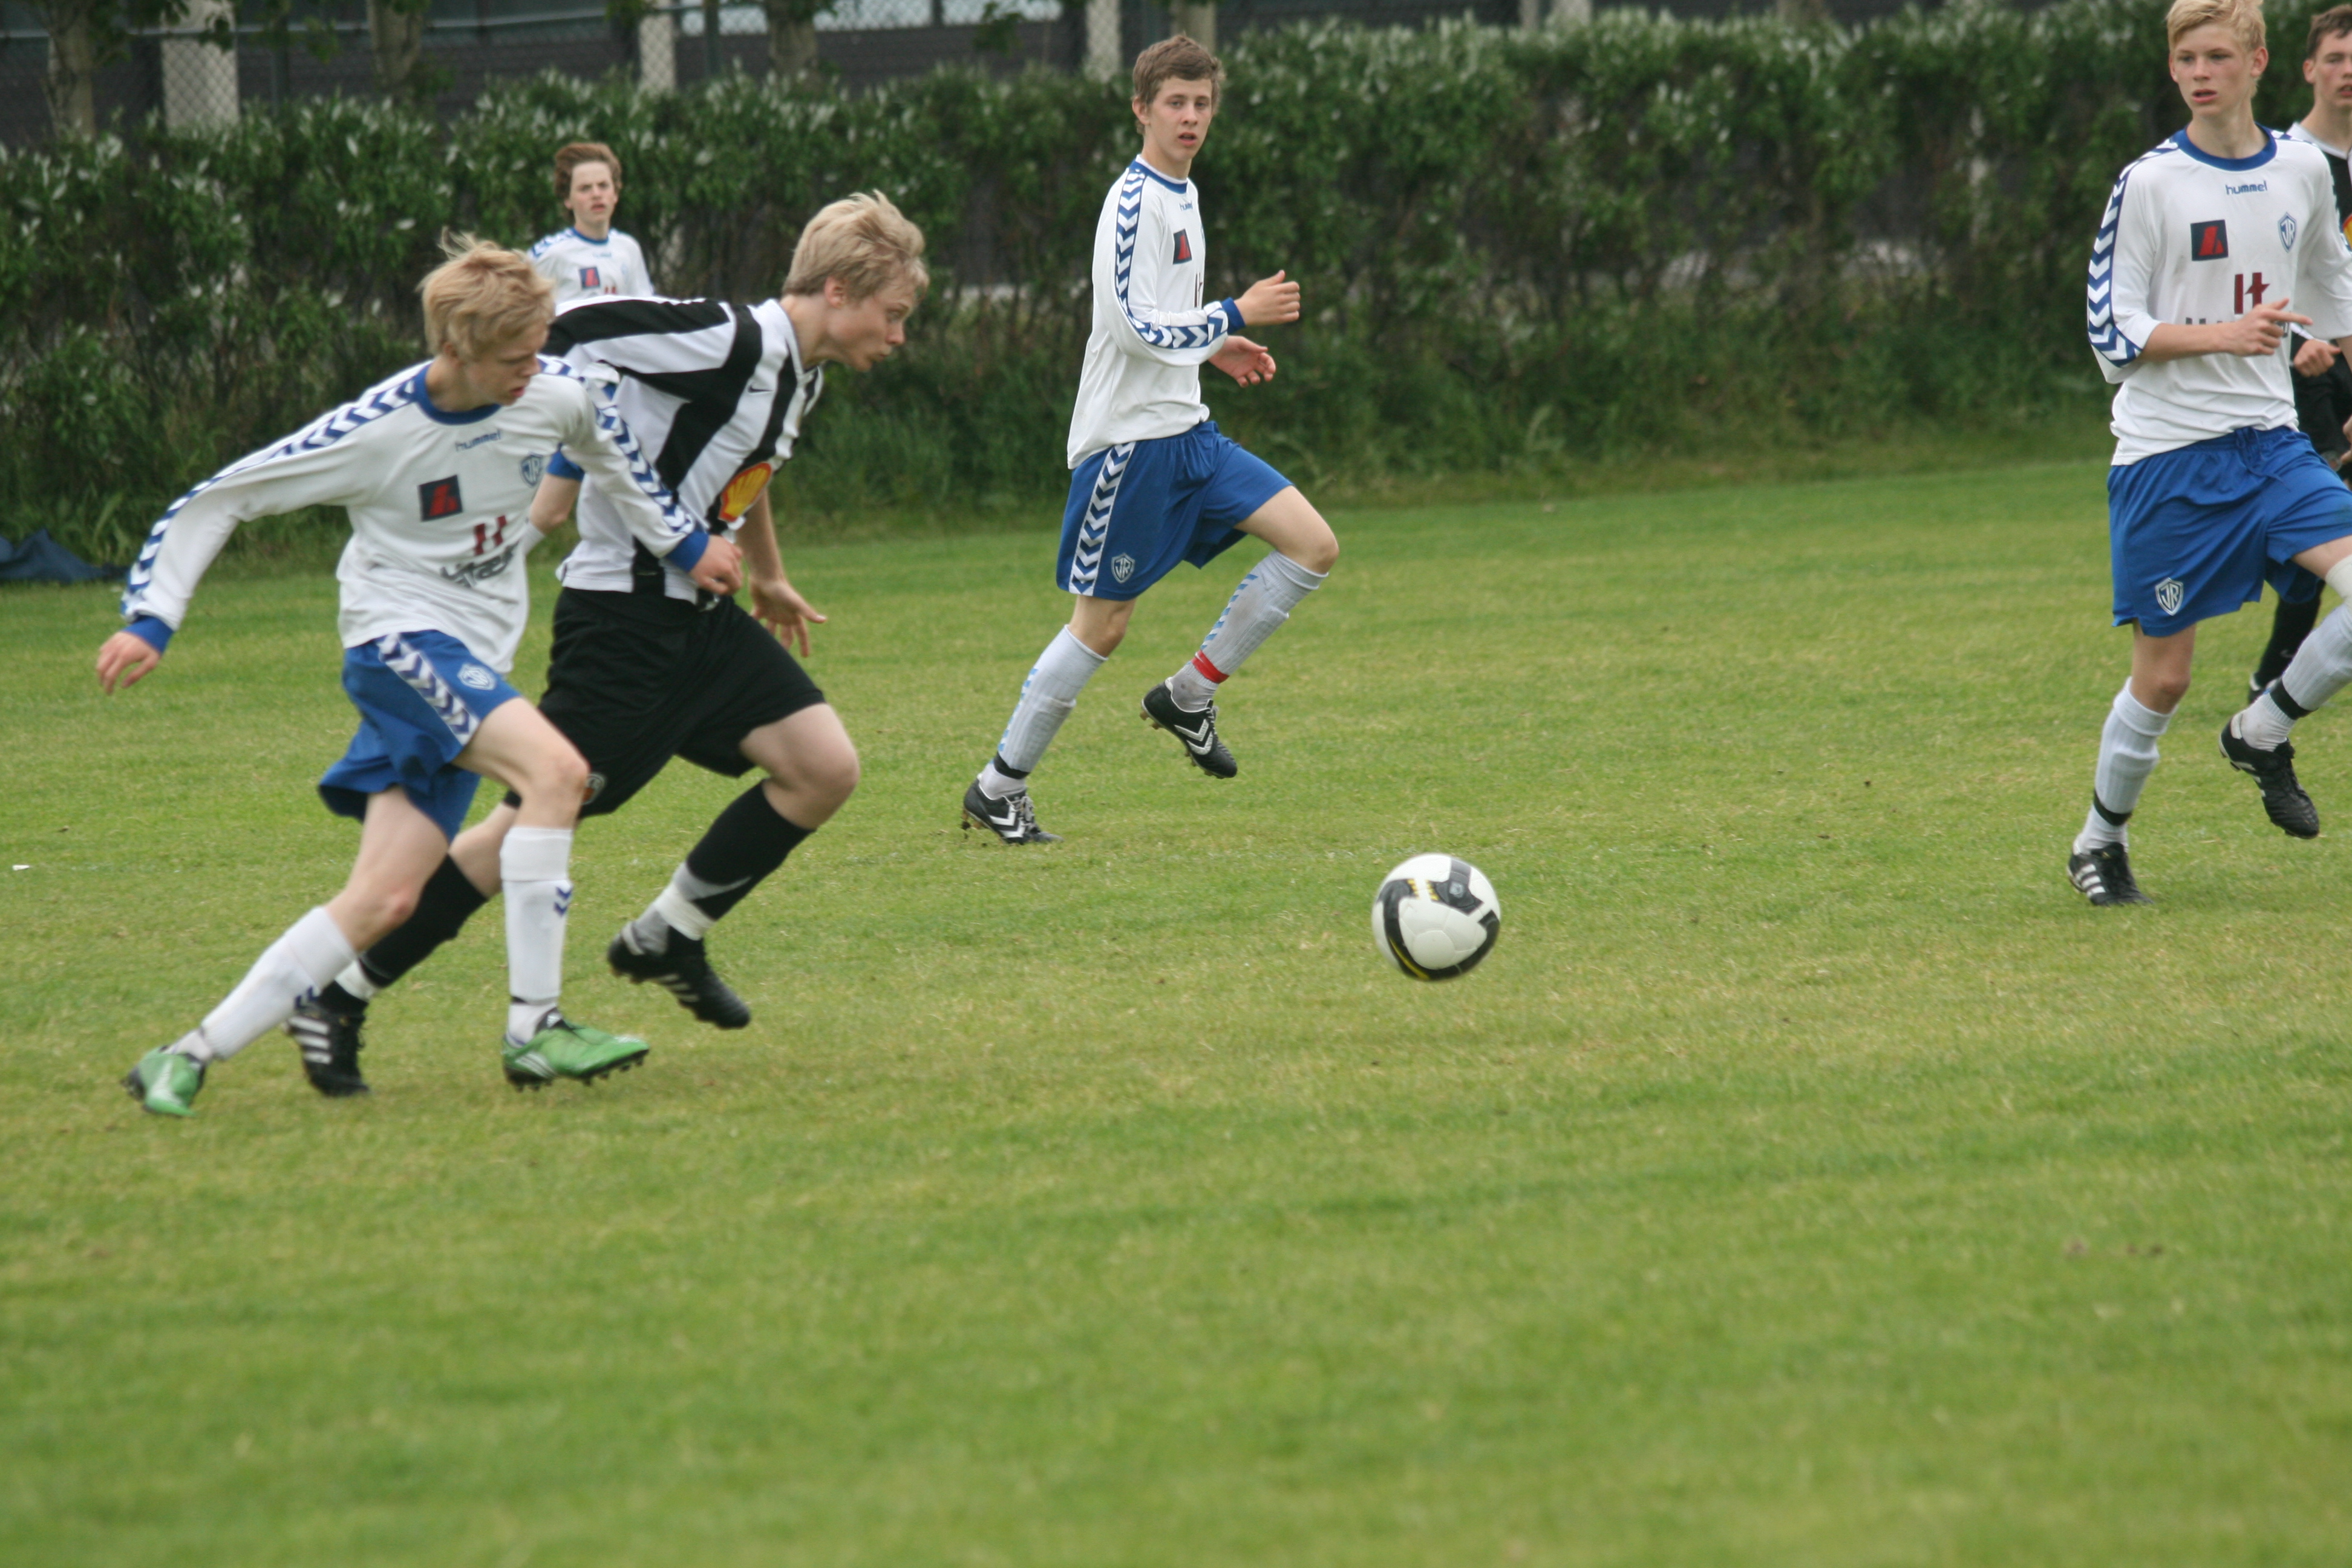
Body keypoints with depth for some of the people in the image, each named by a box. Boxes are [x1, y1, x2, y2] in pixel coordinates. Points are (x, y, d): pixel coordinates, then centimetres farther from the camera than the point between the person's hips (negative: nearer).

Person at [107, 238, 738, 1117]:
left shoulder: (556, 396, -3)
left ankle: (188, 1059, 0)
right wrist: (150, 622, -14)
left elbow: (606, 443, 23)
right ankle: (533, 1028, -26)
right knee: (555, 768, -29)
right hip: (400, 640, -6)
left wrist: (683, 543, 24)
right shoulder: (374, 435, -17)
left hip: (474, 665, 6)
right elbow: (214, 501, -9)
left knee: (384, 900, -5)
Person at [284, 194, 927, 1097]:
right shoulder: (732, 341, -18)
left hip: (697, 615, 9)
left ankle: (668, 940, 12)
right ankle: (339, 1000, -3)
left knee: (825, 768, -3)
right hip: (623, 613, -9)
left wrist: (768, 577, 44)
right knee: (540, 814, -10)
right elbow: (564, 339, -21)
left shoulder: (801, 377, 11)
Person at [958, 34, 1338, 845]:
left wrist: (1215, 347, 14)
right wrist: (1239, 314, -15)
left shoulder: (1182, 195, 13)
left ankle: (1189, 695, 7)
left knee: (1313, 546, -1)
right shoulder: (1134, 202, -15)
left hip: (1183, 430, 9)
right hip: (1128, 441, -9)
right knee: (1101, 625, -5)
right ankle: (998, 789, 7)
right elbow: (1139, 327, -22)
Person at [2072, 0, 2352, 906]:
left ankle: (2261, 736, 6)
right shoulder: (2149, 184, -8)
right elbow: (2114, 335, -9)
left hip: (2269, 441, 4)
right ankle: (2100, 844, 22)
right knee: (2163, 678, 0)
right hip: (2166, 455, -4)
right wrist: (2222, 334, -22)